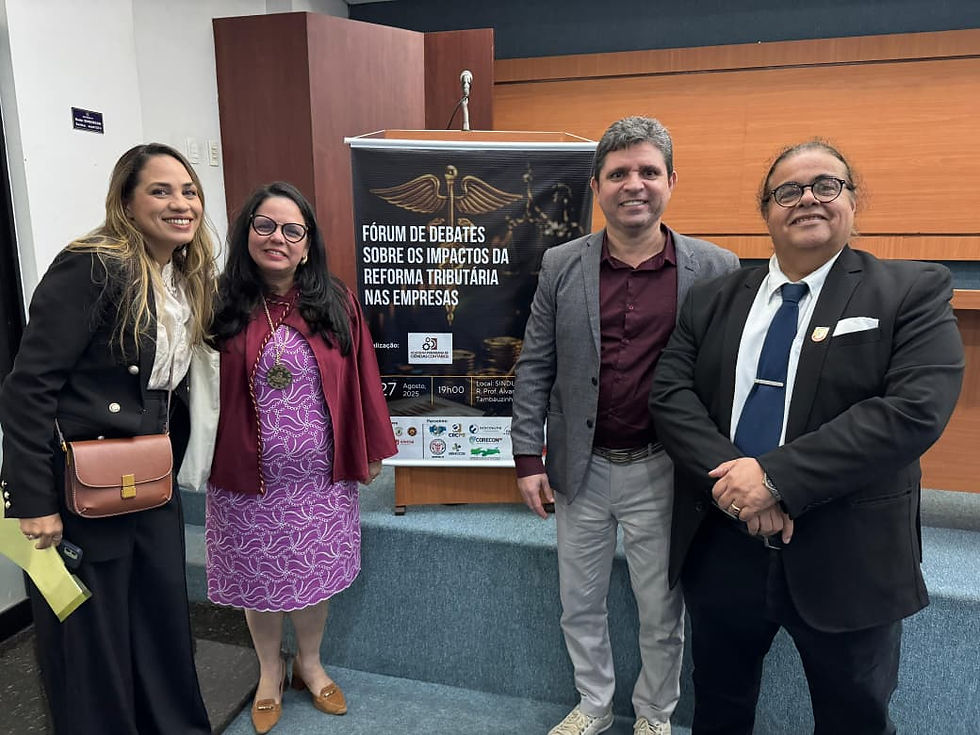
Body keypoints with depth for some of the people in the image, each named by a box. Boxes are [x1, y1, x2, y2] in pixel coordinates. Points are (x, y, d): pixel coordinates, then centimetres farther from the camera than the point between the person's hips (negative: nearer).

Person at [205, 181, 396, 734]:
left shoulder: (335, 301, -4)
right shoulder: (222, 305, -7)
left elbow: (360, 377, -1)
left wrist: (370, 449, 1)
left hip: (321, 475, 1)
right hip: (250, 477, 0)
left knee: (315, 572, 17)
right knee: (260, 576, 17)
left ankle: (310, 663, 43)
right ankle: (270, 672, 43)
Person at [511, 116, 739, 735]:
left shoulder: (714, 269, -6)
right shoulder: (561, 266, -2)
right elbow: (535, 367, 0)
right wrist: (529, 457, -2)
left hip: (664, 472, -1)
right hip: (581, 469, 2)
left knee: (663, 613, 16)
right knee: (580, 605, 19)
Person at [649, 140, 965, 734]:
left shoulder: (913, 292, -5)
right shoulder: (713, 300, 5)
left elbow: (915, 409, -18)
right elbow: (670, 392, -5)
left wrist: (777, 475, -23)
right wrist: (731, 478, -20)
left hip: (846, 558, -2)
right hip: (721, 547, 3)